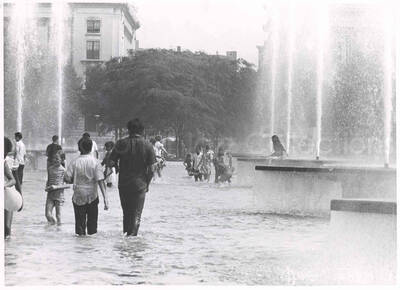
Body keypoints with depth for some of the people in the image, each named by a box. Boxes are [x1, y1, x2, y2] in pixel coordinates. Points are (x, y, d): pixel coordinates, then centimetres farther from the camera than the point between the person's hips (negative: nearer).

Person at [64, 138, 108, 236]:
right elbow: (100, 180, -13)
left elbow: (67, 178, -8)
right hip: (92, 196, 0)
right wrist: (105, 197, -15)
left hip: (78, 196, 0)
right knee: (92, 220, 11)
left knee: (80, 220, 9)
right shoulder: (95, 162, -7)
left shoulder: (75, 162, -5)